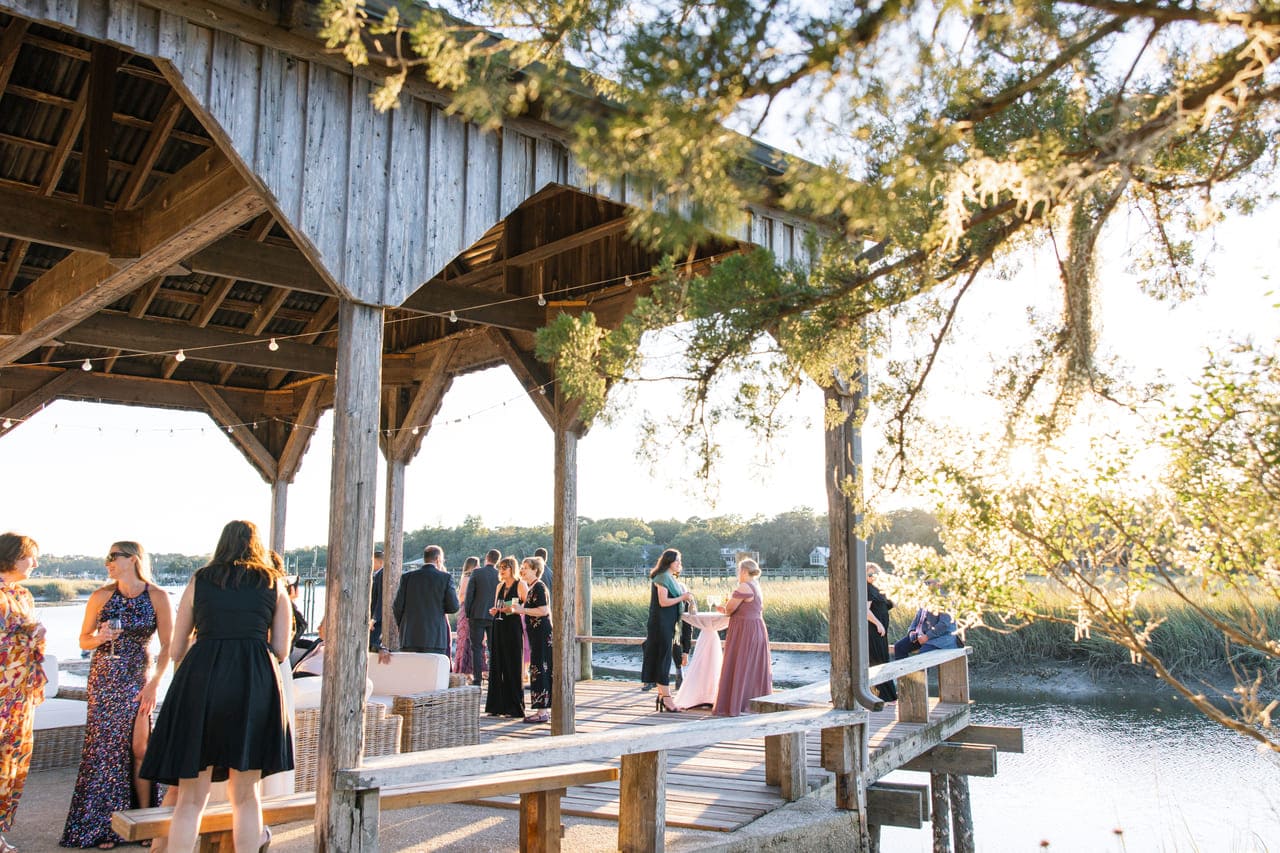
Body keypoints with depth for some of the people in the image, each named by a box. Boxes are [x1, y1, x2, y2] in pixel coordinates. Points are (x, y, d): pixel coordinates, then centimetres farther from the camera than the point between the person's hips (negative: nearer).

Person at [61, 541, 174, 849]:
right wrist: (100, 638, -14)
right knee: (104, 746, 3)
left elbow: (168, 646, -7)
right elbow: (84, 640, 8)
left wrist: (154, 683, -14)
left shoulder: (157, 597, -7)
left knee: (138, 748, -2)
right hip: (103, 677, 2)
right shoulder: (101, 596, -1)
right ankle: (103, 825, 15)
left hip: (138, 677, -2)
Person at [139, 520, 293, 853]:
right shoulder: (275, 584, 13)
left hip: (200, 679, 0)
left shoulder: (199, 580, 14)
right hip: (255, 682, 0)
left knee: (191, 797, 7)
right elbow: (281, 651, 10)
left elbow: (176, 649, 16)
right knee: (245, 794, 11)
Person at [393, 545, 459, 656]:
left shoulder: (407, 576, 5)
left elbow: (397, 606, 3)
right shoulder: (445, 577, -1)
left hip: (410, 637, 2)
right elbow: (454, 607, -3)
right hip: (435, 639, -2)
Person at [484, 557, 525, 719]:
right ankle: (497, 706, 12)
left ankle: (514, 707, 3)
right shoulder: (500, 586, 15)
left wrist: (513, 609, -23)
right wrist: (493, 610, 0)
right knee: (496, 665, 5)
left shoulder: (520, 584, -4)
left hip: (513, 628, -6)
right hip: (499, 627, 6)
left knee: (512, 666, -3)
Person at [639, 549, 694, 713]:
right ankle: (666, 697, -5)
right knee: (663, 658, -7)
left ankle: (662, 696, 15)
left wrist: (684, 597, 8)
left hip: (667, 624, 10)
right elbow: (663, 602, -20)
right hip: (661, 624, -10)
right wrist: (682, 597, -14)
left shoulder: (669, 578, 17)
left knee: (663, 658, 11)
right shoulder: (662, 578, -13)